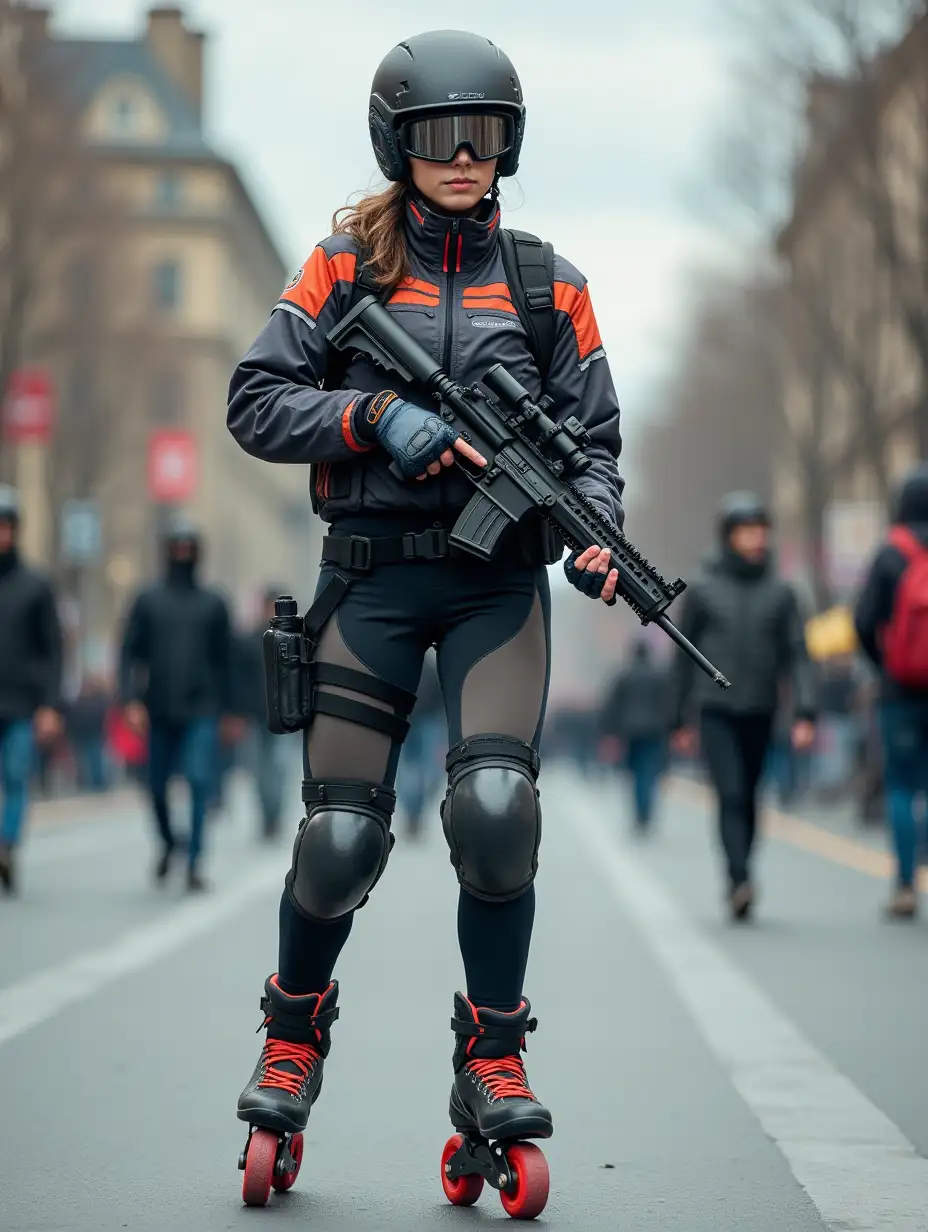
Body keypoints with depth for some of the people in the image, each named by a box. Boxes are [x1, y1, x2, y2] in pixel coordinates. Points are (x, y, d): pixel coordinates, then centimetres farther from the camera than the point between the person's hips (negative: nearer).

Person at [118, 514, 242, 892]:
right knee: (157, 787, 8)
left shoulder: (213, 604, 9)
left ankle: (194, 863, -14)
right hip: (160, 713, 1)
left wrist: (227, 711, 15)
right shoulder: (148, 601, 7)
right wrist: (131, 699, -10)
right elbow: (130, 653, 3)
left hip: (202, 712, -1)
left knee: (200, 782, -15)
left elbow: (224, 661, 14)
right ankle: (168, 844, 35)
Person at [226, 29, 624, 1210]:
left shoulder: (548, 284, 9)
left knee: (496, 803, -19)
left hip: (499, 580, 1)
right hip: (373, 573, 0)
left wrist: (596, 535, -10)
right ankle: (295, 1037, 25)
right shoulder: (345, 264, 5)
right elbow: (255, 403, 1)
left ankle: (492, 1062, -3)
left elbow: (594, 438, 9)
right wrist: (377, 416, -14)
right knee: (340, 833, -3)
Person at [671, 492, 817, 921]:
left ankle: (737, 890, 19)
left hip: (759, 715, 2)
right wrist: (681, 721, 9)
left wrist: (805, 714, -10)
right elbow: (685, 657, 8)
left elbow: (797, 656, 1)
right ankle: (740, 882, -27)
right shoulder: (703, 591, 2)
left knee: (748, 802, 8)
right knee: (731, 796, -16)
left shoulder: (781, 592, 5)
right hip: (716, 712, -2)